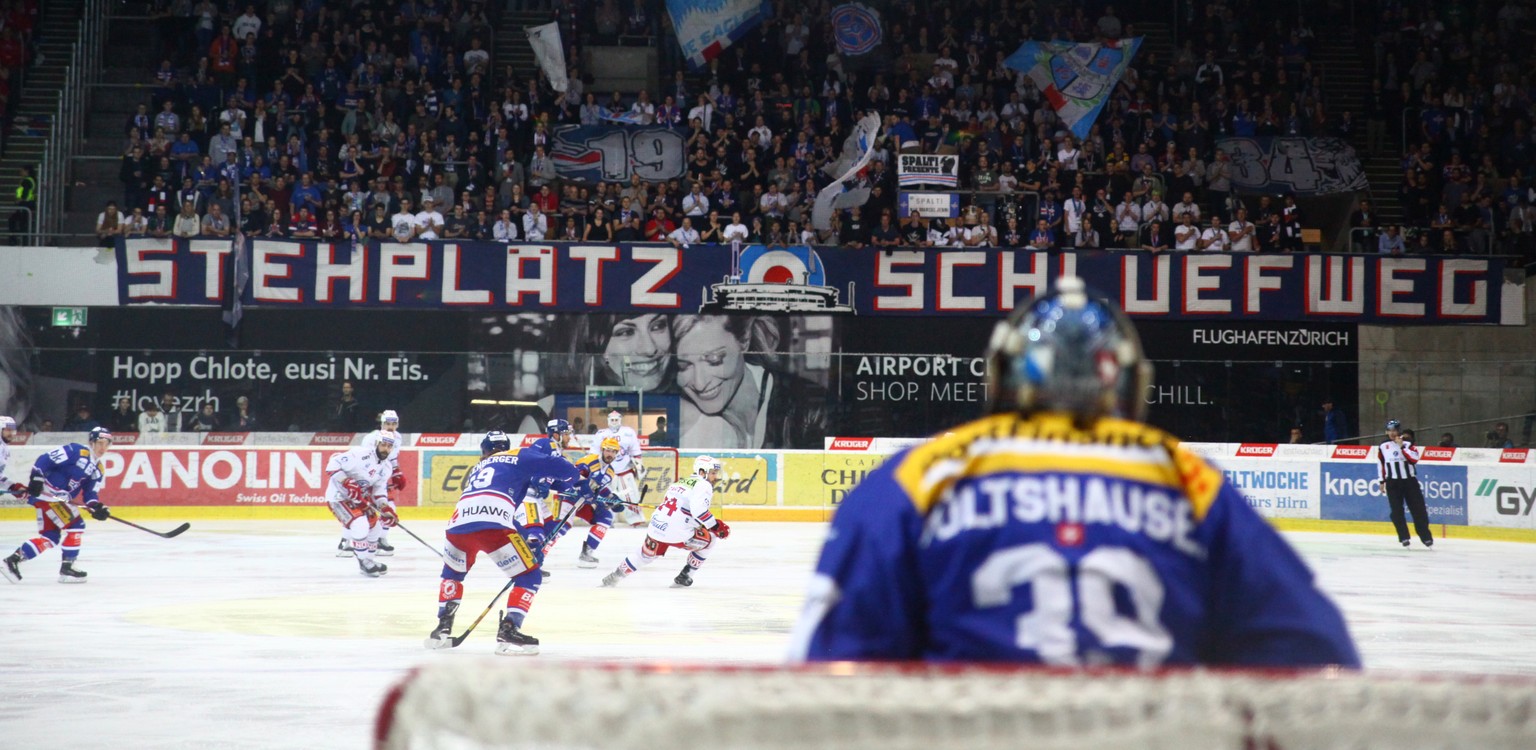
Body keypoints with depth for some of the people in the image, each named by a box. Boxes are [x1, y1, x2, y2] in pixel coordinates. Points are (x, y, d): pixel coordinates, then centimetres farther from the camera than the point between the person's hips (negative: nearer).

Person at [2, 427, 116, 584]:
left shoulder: (97, 469, 12)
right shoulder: (76, 451, -14)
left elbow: (91, 492, 9)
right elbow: (45, 459, -17)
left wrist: (96, 507, -10)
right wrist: (36, 478, -27)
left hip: (59, 498, 10)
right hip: (46, 492, -10)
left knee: (51, 537, 11)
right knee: (76, 525, -12)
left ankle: (12, 561, 12)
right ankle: (66, 568, -6)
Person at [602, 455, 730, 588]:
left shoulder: (680, 482, 23)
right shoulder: (703, 485, -5)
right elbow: (698, 510, -21)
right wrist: (715, 526, -16)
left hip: (656, 527, 7)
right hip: (676, 532, -7)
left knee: (645, 554, 30)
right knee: (708, 540, 15)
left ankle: (615, 575, 35)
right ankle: (684, 576, 18)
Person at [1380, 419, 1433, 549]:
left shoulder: (1408, 444, -1)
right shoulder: (1383, 447, 6)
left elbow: (1414, 458, -15)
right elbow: (1381, 464, 13)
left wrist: (1402, 446, -19)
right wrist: (1382, 481, 14)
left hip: (1410, 481, -1)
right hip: (1392, 483, 1)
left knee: (1418, 509, -1)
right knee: (1397, 511, -5)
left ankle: (1425, 536, 7)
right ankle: (1404, 537, 2)